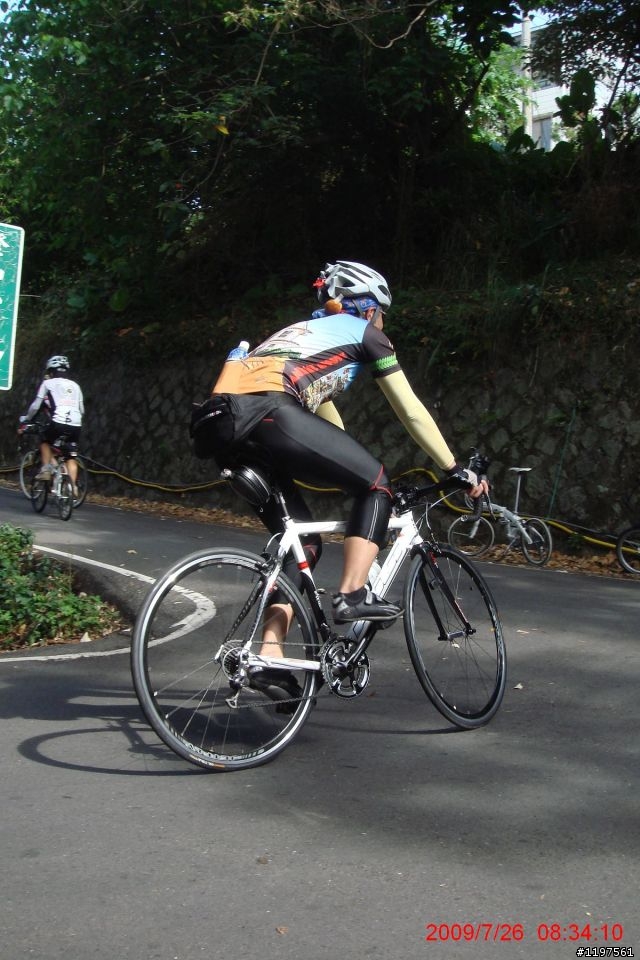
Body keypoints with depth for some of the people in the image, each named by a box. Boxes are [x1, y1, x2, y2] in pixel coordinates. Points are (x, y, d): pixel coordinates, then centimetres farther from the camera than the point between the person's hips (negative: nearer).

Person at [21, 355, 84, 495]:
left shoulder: (48, 383, 12)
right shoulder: (75, 385, 23)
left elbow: (35, 406, 11)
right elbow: (82, 410, 24)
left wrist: (25, 419, 27)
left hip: (58, 422, -3)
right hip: (76, 426, 3)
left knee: (45, 441, 27)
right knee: (70, 457, 16)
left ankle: (46, 469, 11)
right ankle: (73, 486, 4)